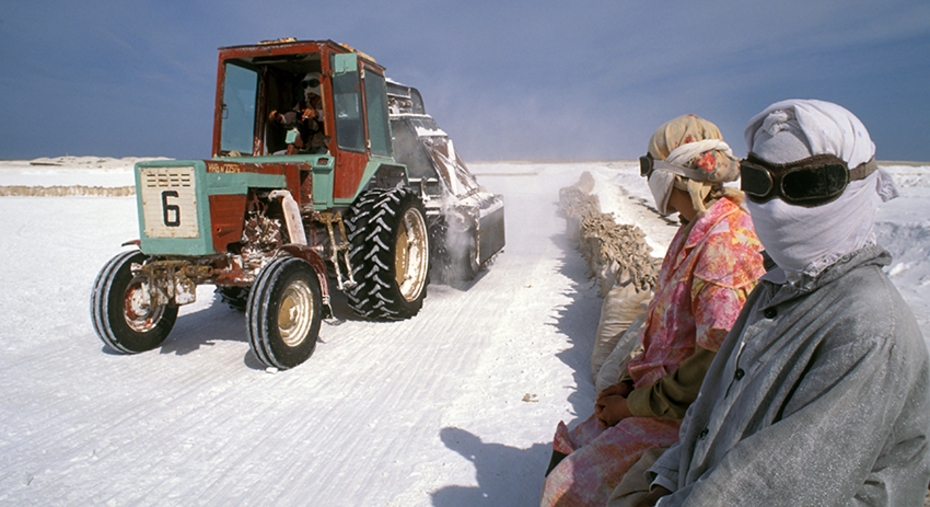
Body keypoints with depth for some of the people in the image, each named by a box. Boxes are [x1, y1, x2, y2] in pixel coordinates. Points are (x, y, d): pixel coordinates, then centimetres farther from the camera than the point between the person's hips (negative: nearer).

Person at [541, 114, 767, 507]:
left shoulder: (725, 245, -23)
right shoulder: (696, 231, 9)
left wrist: (633, 405, -15)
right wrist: (628, 384, 7)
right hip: (660, 396, 10)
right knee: (567, 446, 12)